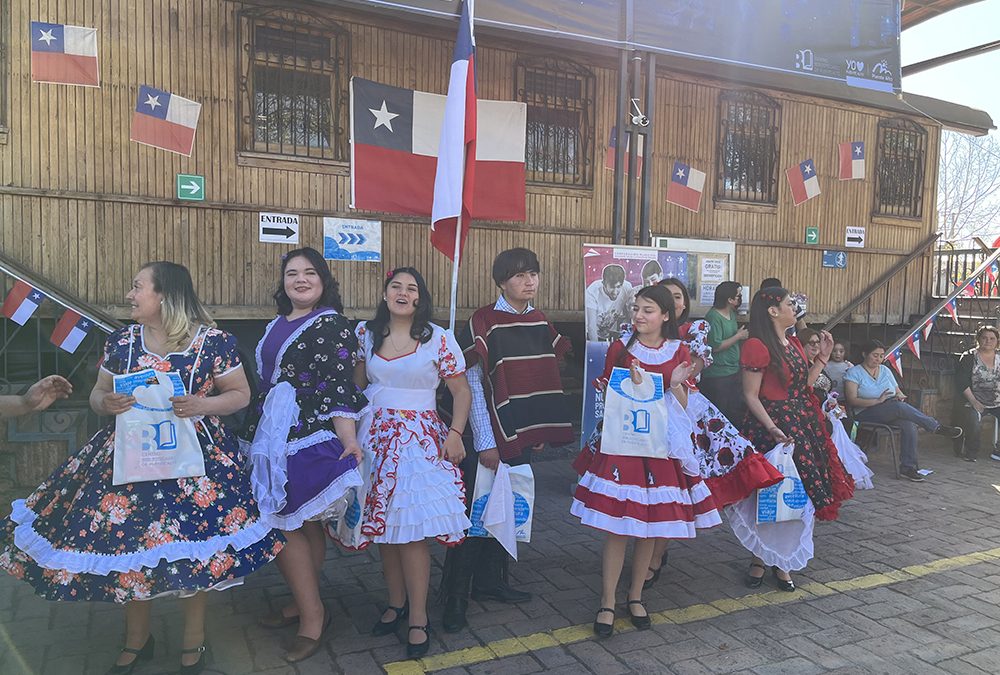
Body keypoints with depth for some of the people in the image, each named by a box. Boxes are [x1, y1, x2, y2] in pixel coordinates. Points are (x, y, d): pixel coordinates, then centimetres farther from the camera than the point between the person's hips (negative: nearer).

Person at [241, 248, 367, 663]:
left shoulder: (332, 325, -8)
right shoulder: (277, 324, 15)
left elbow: (340, 386, -16)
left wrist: (348, 437, -27)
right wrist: (256, 433, 25)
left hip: (308, 437, -8)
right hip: (272, 434, 8)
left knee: (284, 525, -7)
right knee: (302, 524, 15)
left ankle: (311, 614, 6)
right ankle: (305, 605, 27)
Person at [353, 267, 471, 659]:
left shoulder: (439, 339, -3)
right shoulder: (366, 333, 6)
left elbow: (461, 390, 0)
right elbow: (355, 384, 13)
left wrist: (455, 434, -11)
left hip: (420, 440, -3)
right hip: (375, 437, 4)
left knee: (412, 529, -7)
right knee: (382, 526, 7)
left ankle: (418, 618, 7)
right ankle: (396, 603, 27)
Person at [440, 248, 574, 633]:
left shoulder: (540, 322, 7)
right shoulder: (484, 323, -11)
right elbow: (472, 384, -13)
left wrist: (541, 429, 10)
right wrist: (484, 442, -15)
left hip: (523, 435, 6)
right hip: (490, 435, -6)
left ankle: (490, 581, 30)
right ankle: (455, 597, 10)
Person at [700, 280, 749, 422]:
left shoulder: (732, 314, 11)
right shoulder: (713, 317, -16)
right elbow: (715, 346, -20)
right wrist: (738, 336, -13)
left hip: (734, 372, 9)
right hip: (717, 375, -9)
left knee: (738, 412, 12)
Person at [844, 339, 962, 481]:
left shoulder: (885, 370, 19)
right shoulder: (854, 373, 0)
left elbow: (898, 392, 19)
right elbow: (852, 400, -12)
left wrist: (900, 396, -7)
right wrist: (878, 400, -21)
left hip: (891, 413, 5)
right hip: (866, 414, -5)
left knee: (909, 424, -28)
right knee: (898, 406, -33)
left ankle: (908, 467, -24)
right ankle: (938, 428, -27)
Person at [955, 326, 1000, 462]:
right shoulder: (969, 357, 0)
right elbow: (961, 382, -5)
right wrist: (974, 402, -12)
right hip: (975, 401, -3)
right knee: (972, 422, -28)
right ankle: (971, 453, -2)